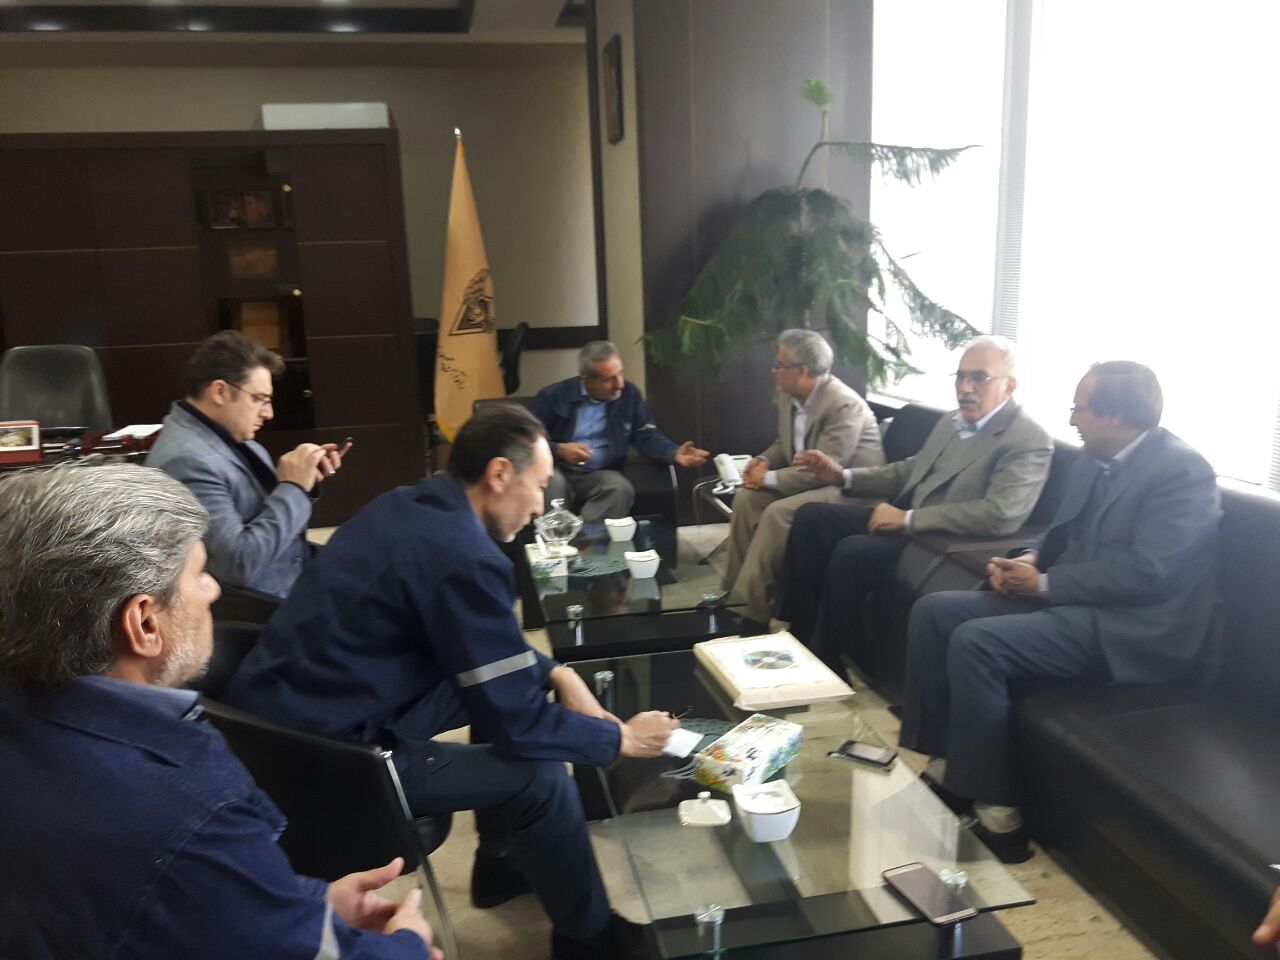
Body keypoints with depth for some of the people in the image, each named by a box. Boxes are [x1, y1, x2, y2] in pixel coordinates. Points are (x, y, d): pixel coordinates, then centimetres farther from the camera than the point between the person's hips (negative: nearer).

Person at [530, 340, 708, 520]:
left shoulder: (629, 394, 6)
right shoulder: (553, 396, -1)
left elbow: (647, 435, 6)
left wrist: (675, 454, -13)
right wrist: (560, 450, -17)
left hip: (598, 475, 2)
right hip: (556, 469, -2)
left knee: (621, 489, -32)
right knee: (552, 483, -37)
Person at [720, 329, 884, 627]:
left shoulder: (844, 405, -25)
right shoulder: (789, 396, 2)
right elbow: (784, 444, 18)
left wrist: (770, 478, -21)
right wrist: (764, 461, -4)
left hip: (849, 488, -9)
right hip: (810, 480, 9)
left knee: (778, 513, -27)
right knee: (746, 499, -7)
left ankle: (756, 609, -19)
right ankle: (736, 588, 0)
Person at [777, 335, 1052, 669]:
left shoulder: (1029, 440, -11)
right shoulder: (952, 421, 15)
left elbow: (1001, 515, -23)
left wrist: (907, 519, -22)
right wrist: (844, 476, 10)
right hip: (902, 519, 9)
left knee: (851, 552, -29)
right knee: (810, 517, -4)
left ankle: (828, 661, -9)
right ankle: (796, 632, 3)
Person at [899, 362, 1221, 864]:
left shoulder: (1183, 470, -15)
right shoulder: (1090, 463, 11)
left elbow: (1146, 573, -23)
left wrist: (1043, 583, -17)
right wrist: (1029, 559, -2)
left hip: (1130, 626, -9)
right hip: (1070, 597, 9)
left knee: (975, 641, -28)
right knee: (932, 611, -3)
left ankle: (993, 807, -17)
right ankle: (945, 757, 4)